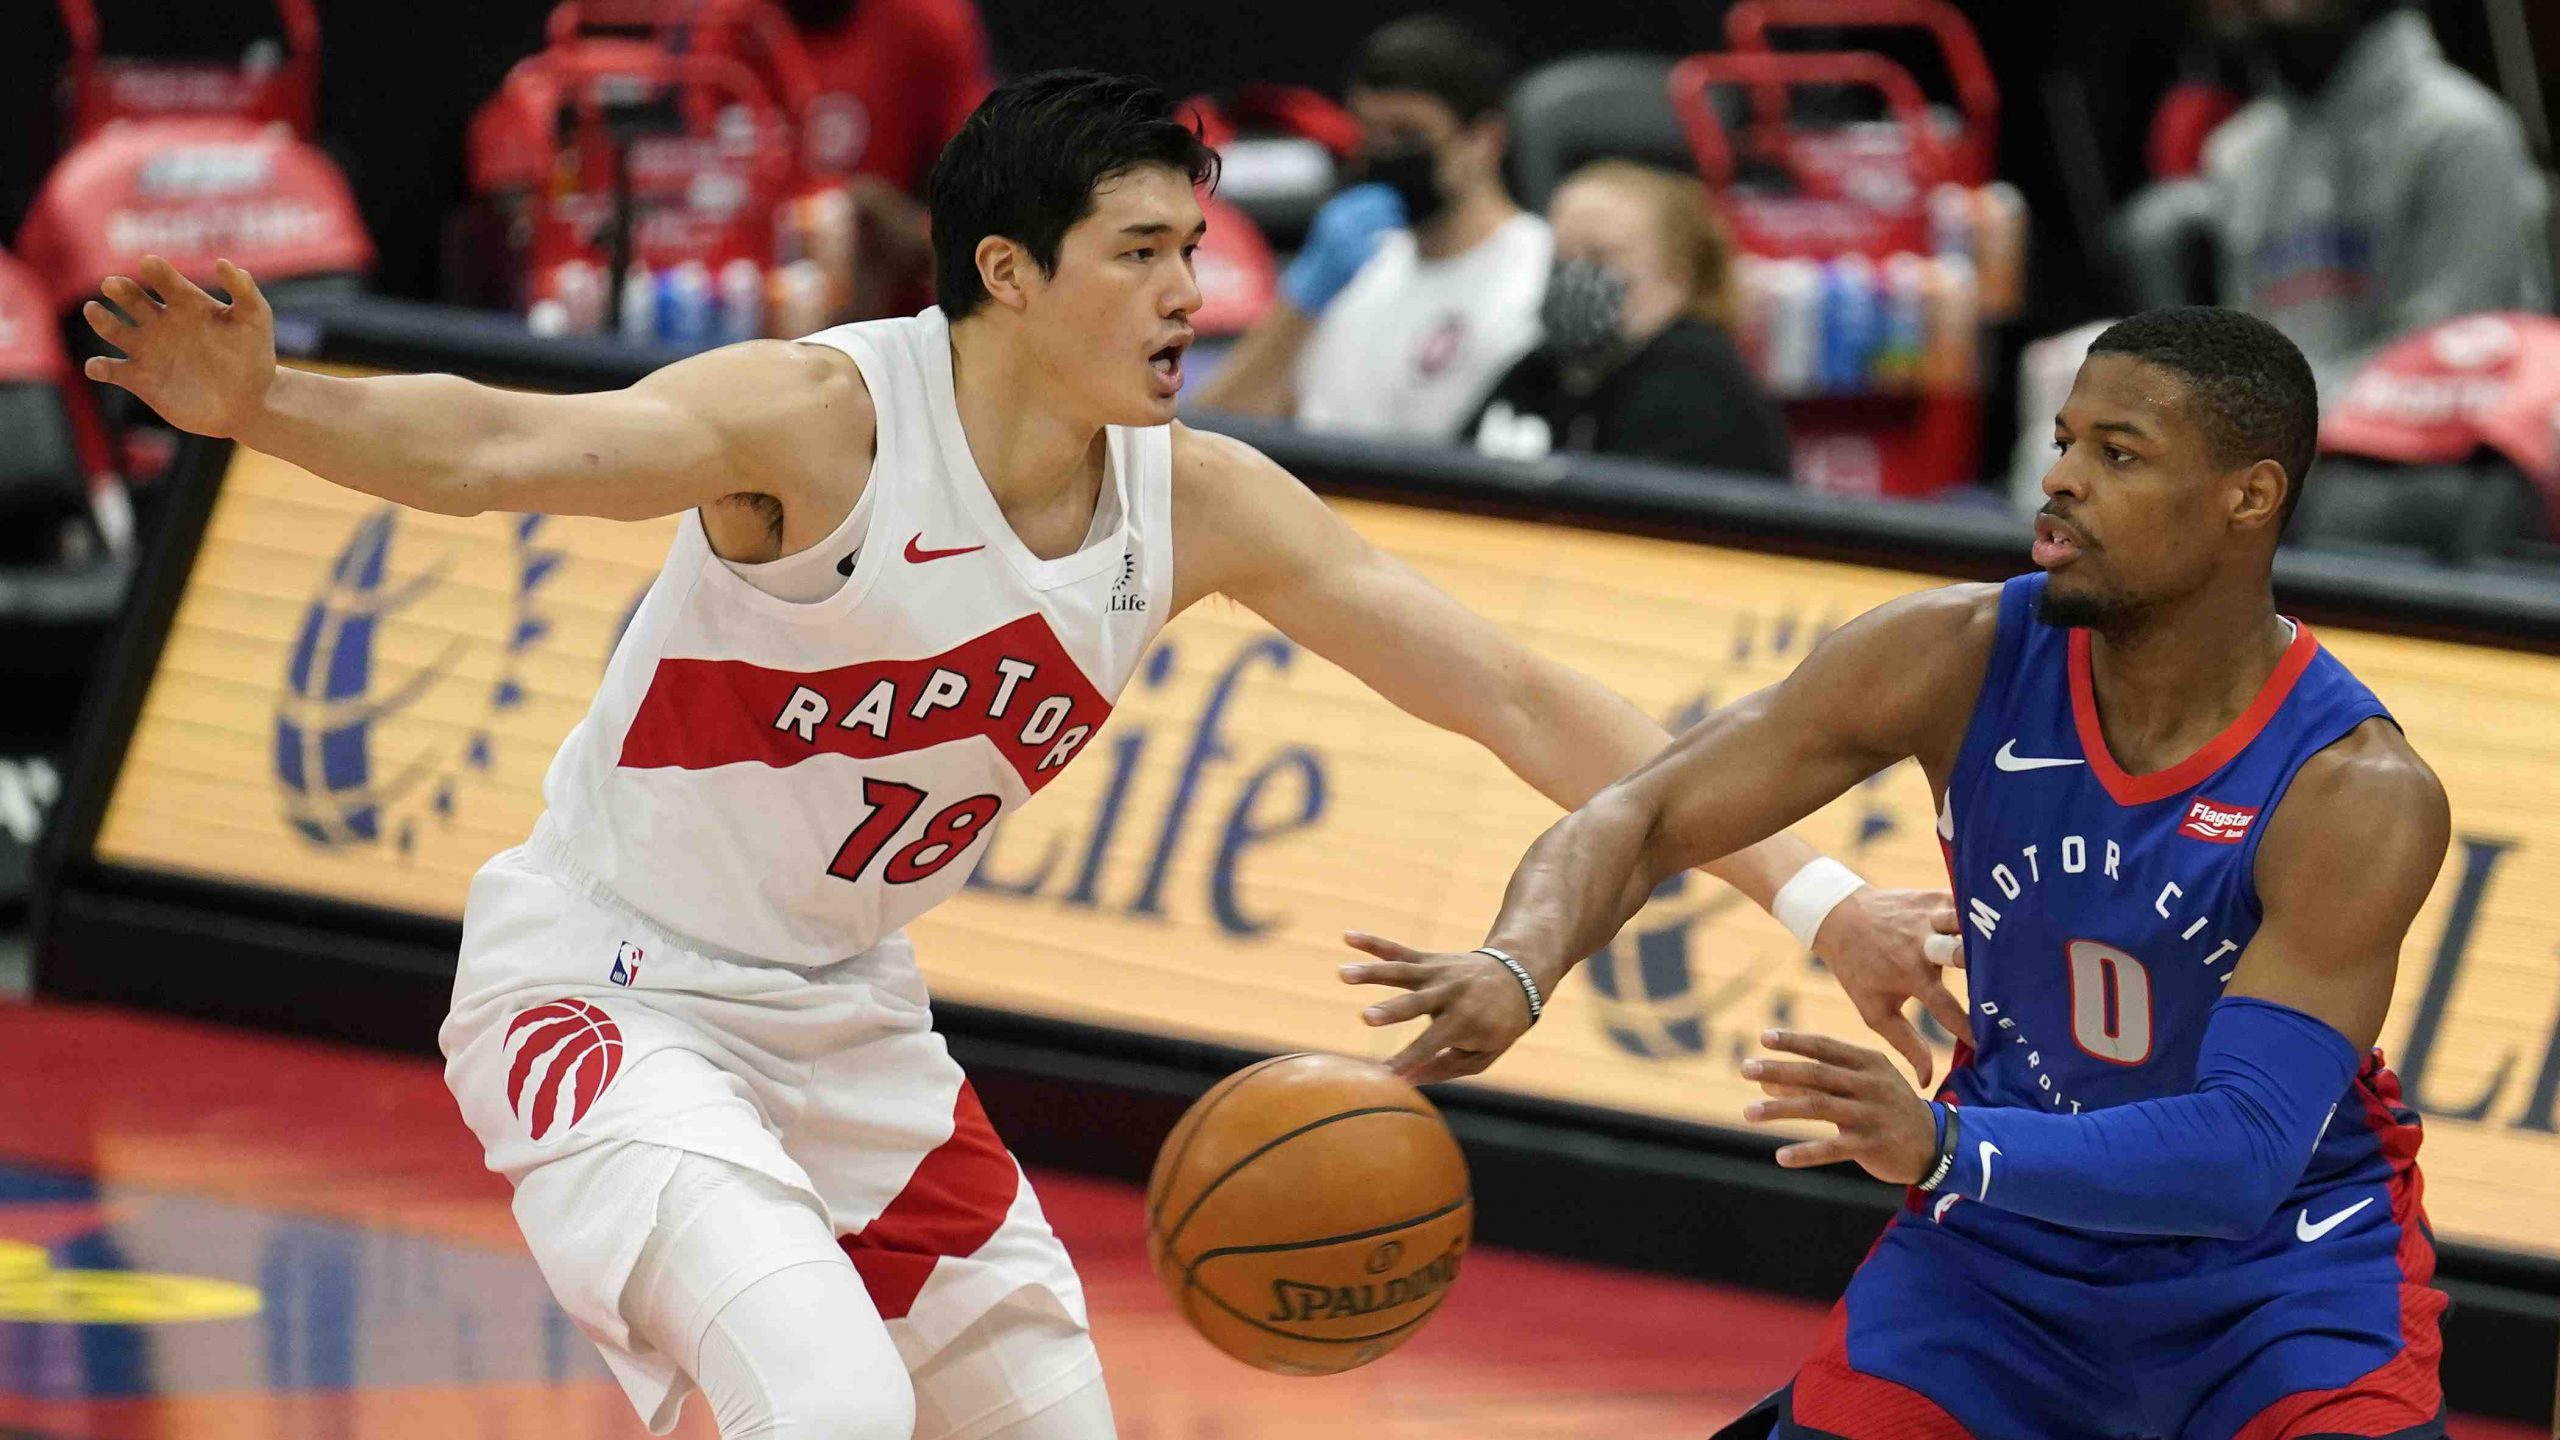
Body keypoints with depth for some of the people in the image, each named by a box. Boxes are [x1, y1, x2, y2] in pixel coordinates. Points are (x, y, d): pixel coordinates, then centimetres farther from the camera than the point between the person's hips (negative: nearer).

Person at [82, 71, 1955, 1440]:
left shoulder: (1200, 507, -6)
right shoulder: (827, 419, -24)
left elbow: (1511, 695, -2)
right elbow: (504, 446, -40)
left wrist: (1806, 891, -6)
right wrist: (266, 405, -60)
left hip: (849, 1029, 8)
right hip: (609, 995, -8)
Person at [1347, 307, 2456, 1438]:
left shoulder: (2362, 796, -27)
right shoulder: (1962, 659, -16)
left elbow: (2246, 1147, -35)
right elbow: (1643, 816, -13)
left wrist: (1947, 1148, -51)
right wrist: (1517, 964, -37)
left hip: (2282, 1250, -3)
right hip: (2012, 1232, 3)